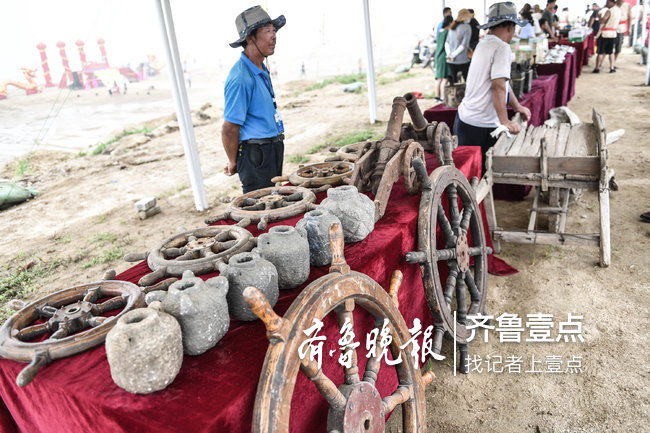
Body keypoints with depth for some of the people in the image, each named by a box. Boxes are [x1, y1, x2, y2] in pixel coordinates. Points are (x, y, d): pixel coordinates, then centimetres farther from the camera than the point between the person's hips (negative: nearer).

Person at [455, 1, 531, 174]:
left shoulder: (483, 44, 17)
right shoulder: (502, 48, -12)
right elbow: (498, 86, -20)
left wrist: (517, 106, 27)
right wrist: (505, 121, -17)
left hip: (464, 118, 9)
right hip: (481, 126, -9)